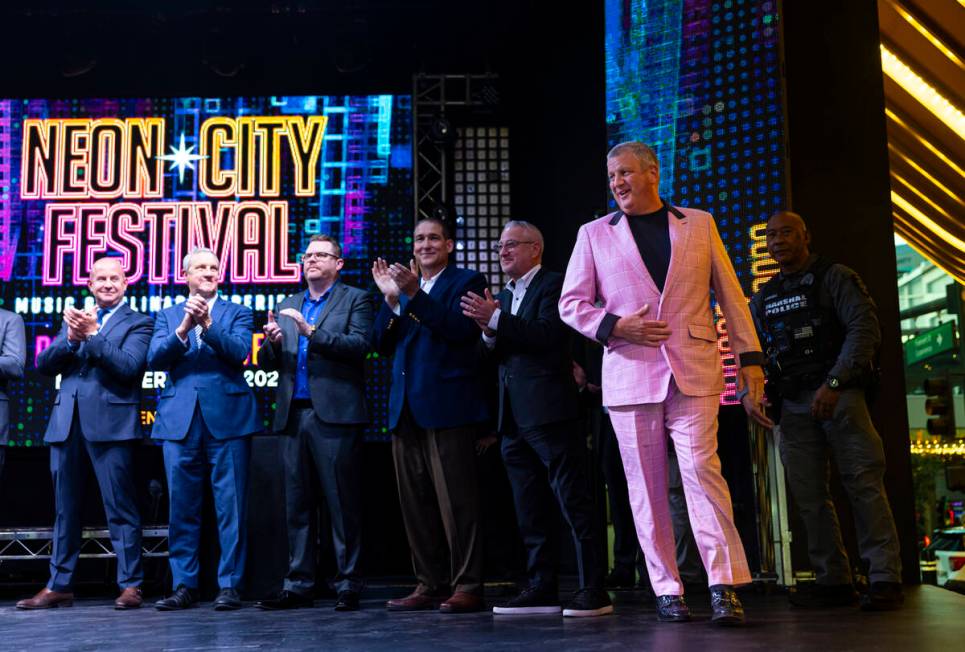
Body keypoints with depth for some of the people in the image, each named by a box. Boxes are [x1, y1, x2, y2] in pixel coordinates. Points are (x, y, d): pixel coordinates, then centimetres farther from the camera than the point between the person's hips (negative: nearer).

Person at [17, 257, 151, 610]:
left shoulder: (137, 323, 4)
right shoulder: (75, 319, 19)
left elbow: (129, 366, -11)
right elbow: (43, 364, 9)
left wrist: (92, 335, -16)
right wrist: (71, 339, -8)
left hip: (110, 423, -5)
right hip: (66, 422, 5)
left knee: (120, 507, -3)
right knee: (65, 508, 10)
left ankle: (130, 585, 2)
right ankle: (59, 586, 18)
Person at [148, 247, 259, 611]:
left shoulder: (237, 313, 11)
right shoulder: (168, 315, 16)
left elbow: (240, 352, -6)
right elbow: (154, 359, 1)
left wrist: (208, 324, -18)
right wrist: (184, 328, -14)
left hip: (227, 417, -2)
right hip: (179, 420, 2)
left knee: (230, 506, -2)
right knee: (182, 507, 5)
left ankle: (229, 585, 5)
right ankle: (184, 586, 13)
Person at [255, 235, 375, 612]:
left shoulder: (356, 300, 5)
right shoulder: (287, 307, 21)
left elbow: (359, 345, -11)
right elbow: (267, 363, 16)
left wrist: (312, 331, -18)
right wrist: (272, 343, -5)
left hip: (335, 415, -5)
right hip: (294, 415, 5)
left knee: (343, 503, -3)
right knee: (297, 505, 8)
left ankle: (348, 585, 3)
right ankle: (298, 585, 14)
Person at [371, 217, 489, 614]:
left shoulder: (466, 281, 3)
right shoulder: (404, 287, 20)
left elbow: (461, 329, -15)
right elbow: (382, 345, 10)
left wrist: (414, 295, -19)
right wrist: (391, 299, -4)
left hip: (447, 406, -6)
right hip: (406, 409, 7)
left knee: (456, 500, -6)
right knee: (415, 503, 8)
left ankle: (467, 586, 0)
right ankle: (430, 584, 16)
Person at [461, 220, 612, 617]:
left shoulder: (552, 284, -3)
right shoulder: (504, 297, 21)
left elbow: (548, 335, -19)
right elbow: (495, 356, 16)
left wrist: (496, 320, -20)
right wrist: (489, 330, -3)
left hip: (550, 413, -8)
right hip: (514, 419, 9)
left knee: (574, 504, -6)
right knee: (531, 512, 11)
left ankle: (593, 591, -3)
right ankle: (542, 589, 18)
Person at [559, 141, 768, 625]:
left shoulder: (699, 224, 11)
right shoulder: (595, 234, 11)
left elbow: (730, 294, 11)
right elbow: (571, 304, 9)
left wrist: (750, 356, 5)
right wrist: (615, 325, -8)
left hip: (694, 371, -1)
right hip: (629, 373, 1)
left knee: (701, 469, -11)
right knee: (646, 484, 2)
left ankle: (723, 585, -7)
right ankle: (666, 589, 9)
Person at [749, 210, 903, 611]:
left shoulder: (834, 278, 2)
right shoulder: (763, 298, 19)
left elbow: (865, 329, -10)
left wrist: (834, 384, -20)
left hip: (839, 395, -6)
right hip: (794, 405, 6)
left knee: (863, 483, -11)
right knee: (809, 495, 3)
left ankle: (885, 579, -9)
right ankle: (833, 581, 8)